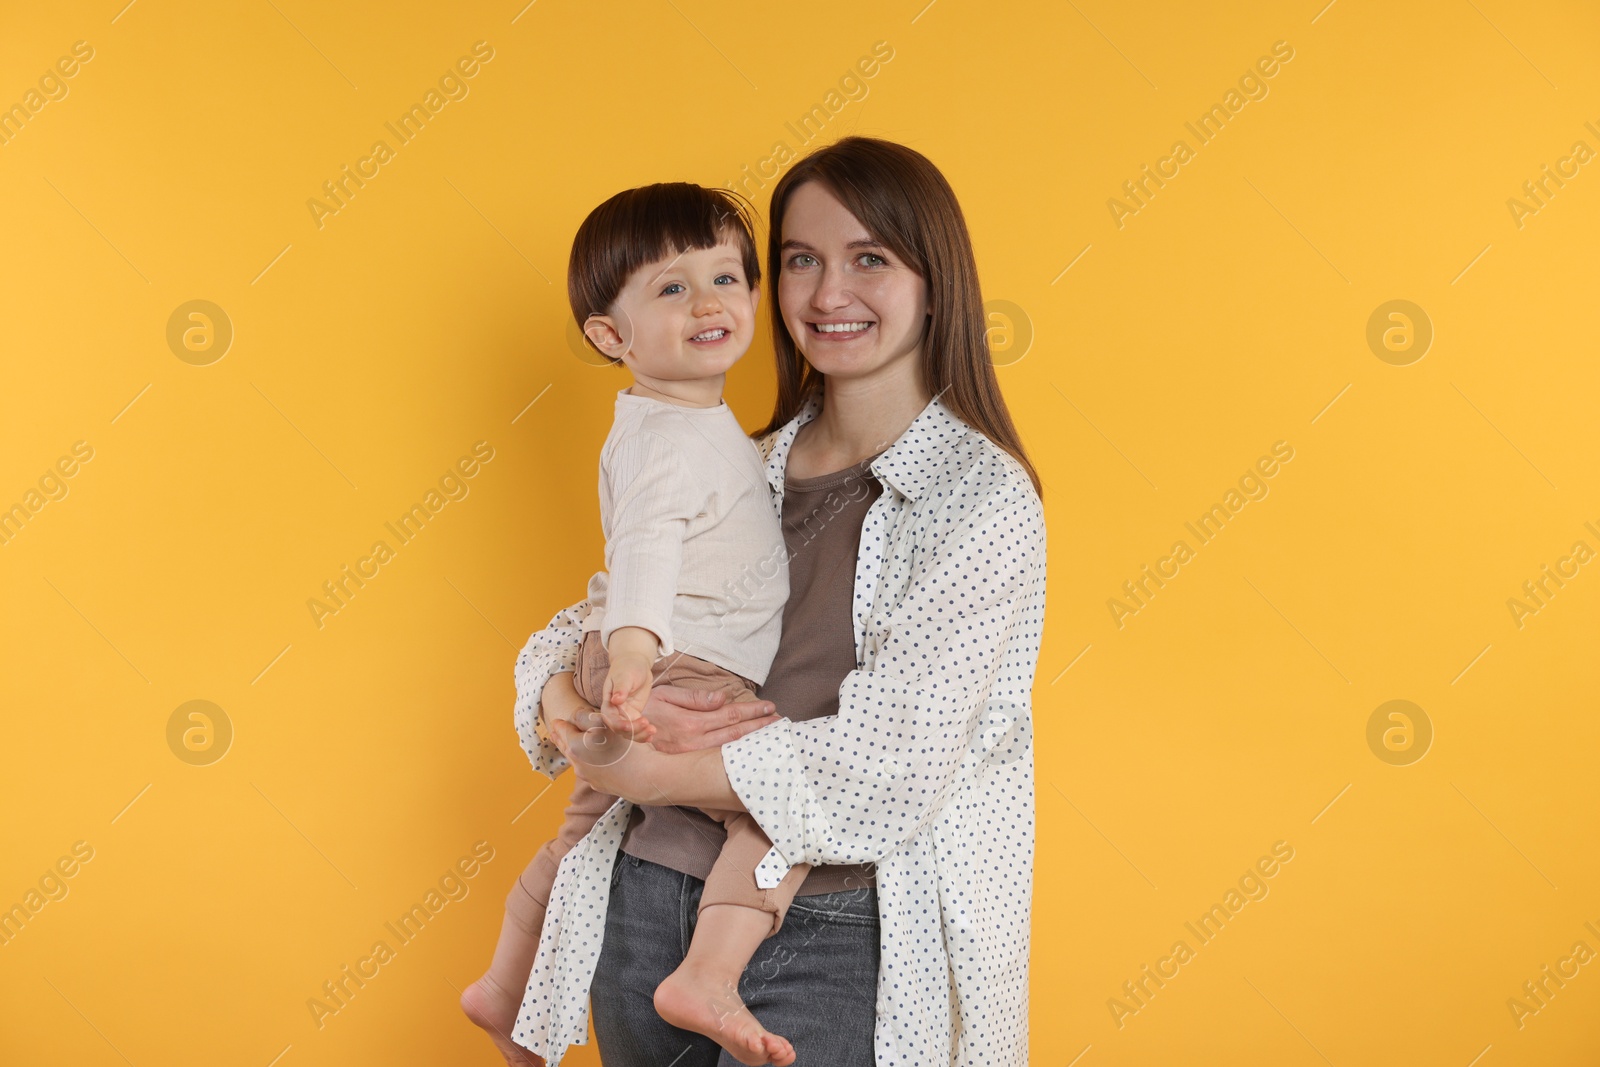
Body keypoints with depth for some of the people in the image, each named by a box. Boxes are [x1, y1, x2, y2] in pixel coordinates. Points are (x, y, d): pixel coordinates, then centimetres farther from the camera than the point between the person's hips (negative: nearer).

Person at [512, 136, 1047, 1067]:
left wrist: (641, 772, -12)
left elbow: (883, 763, -17)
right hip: (646, 901, 5)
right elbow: (576, 633, 10)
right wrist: (581, 709, -13)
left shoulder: (982, 497, -9)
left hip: (834, 939, -5)